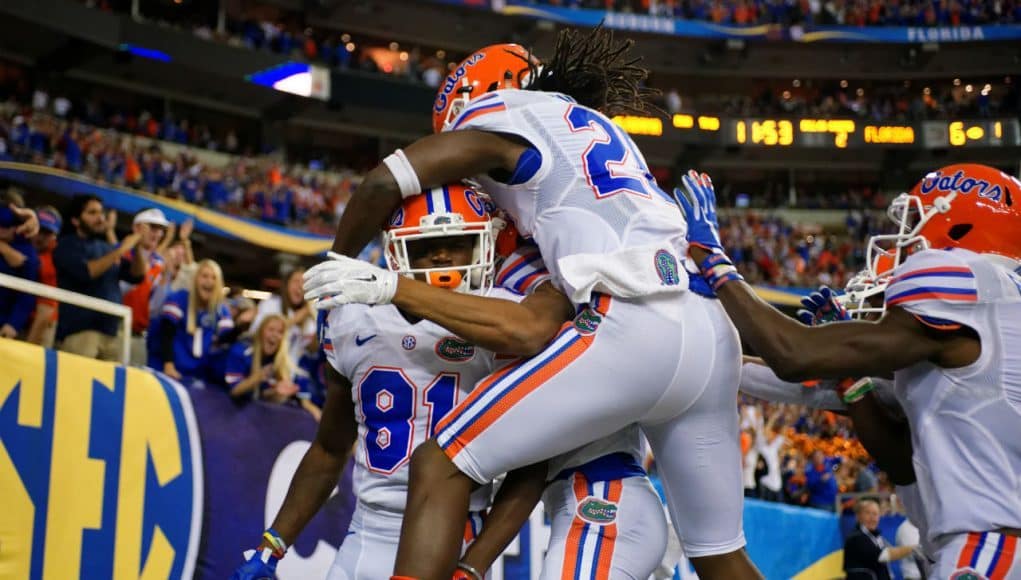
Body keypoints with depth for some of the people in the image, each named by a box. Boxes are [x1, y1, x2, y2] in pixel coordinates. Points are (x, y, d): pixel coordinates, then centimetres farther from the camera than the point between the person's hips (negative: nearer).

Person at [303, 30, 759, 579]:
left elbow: (383, 184, 3)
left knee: (439, 467, -1)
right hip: (711, 335, 8)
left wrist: (338, 266, 22)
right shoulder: (600, 129, 32)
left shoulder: (504, 113, 10)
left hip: (631, 328, -8)